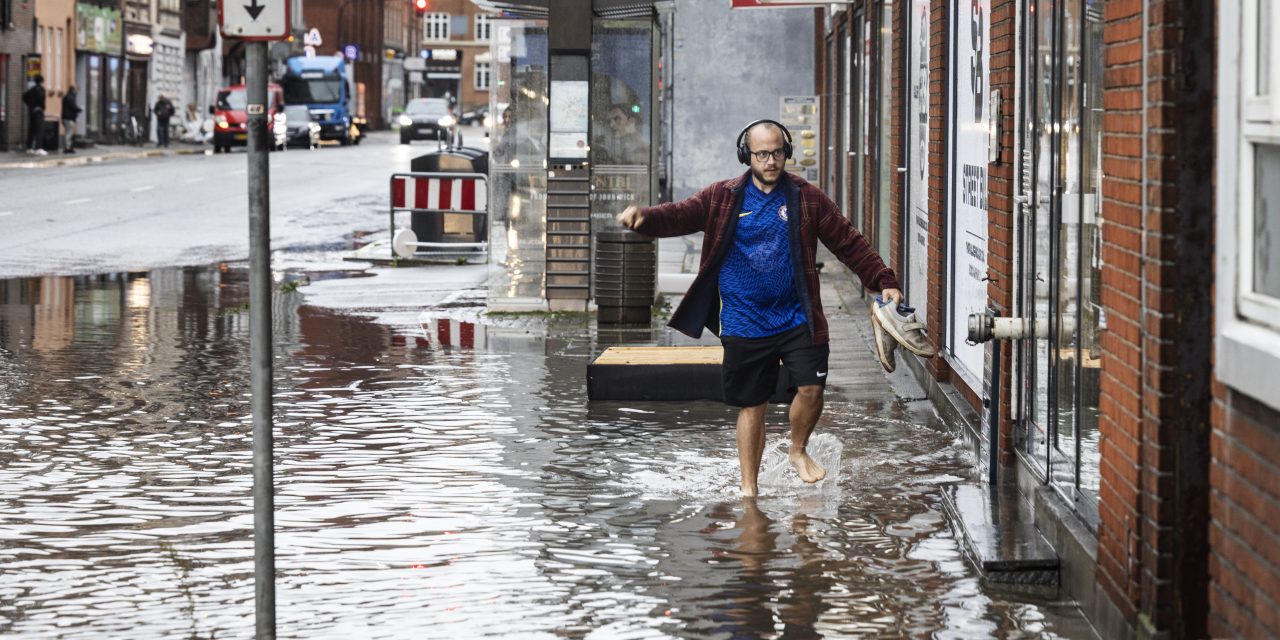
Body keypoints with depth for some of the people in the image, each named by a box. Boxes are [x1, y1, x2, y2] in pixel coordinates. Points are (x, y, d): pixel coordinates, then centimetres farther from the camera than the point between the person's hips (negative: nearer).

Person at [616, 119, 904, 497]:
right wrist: (645, 217, -33)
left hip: (797, 319, 0)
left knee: (811, 388, -12)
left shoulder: (807, 198, 2)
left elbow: (849, 243, 3)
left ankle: (797, 451, 19)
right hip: (744, 324, 0)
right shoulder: (723, 198, 1)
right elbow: (681, 215, -12)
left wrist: (884, 281, -4)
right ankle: (749, 488, 20)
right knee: (752, 406, 7)